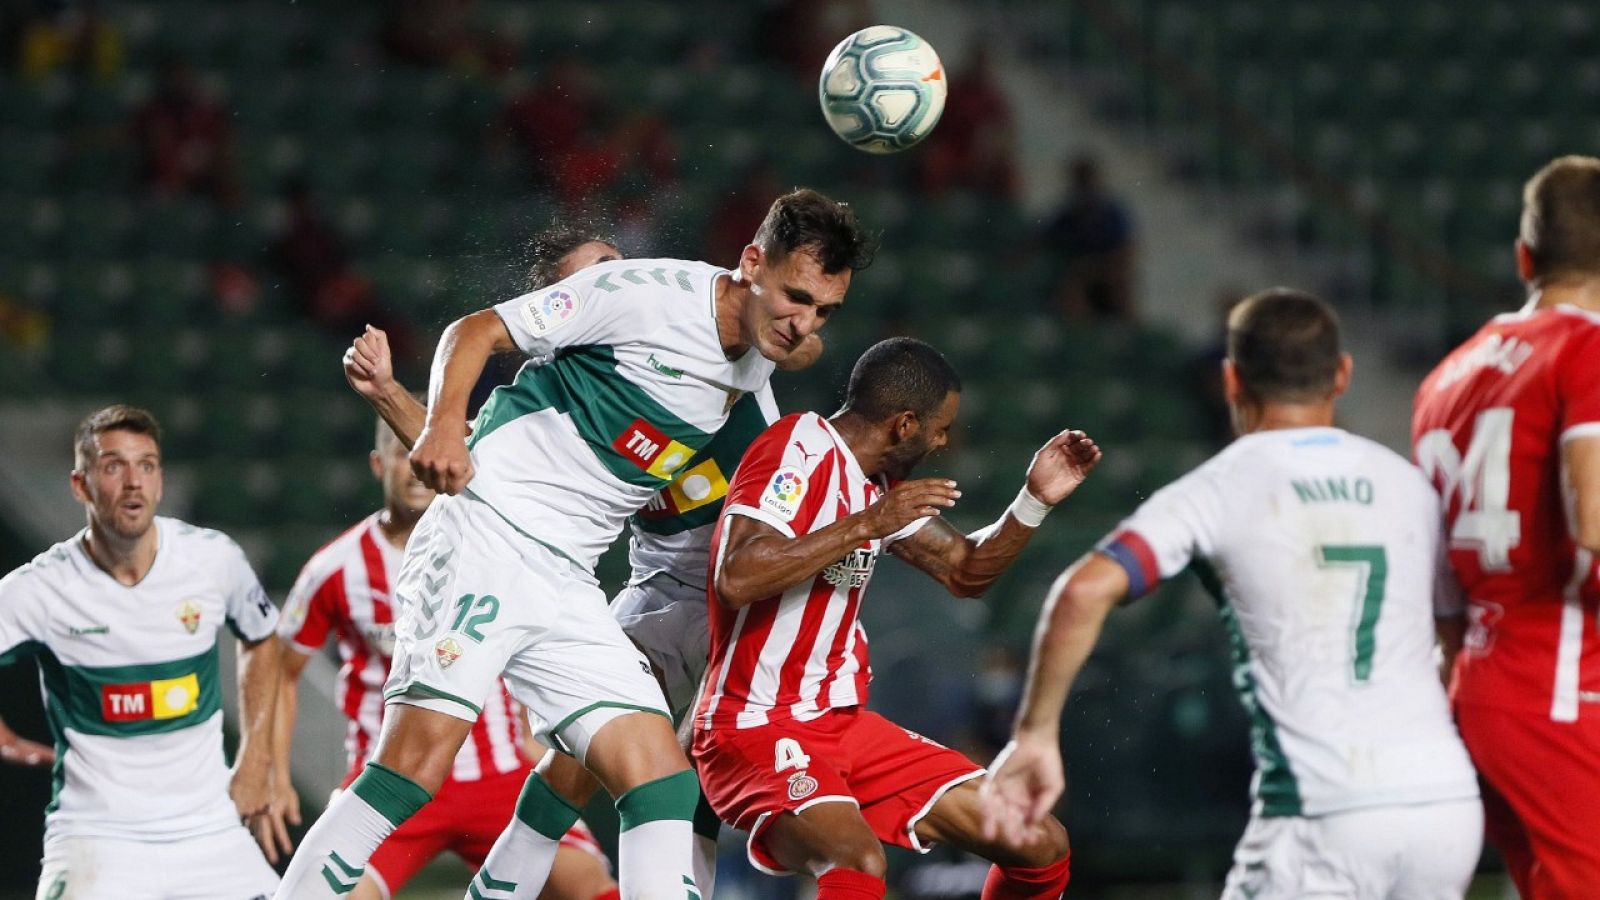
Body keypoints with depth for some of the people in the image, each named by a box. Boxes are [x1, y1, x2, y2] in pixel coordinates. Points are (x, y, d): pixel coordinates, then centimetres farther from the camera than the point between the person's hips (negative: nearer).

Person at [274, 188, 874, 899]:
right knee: (419, 759, -20)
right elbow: (476, 332, -9)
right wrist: (445, 423, -24)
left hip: (567, 587, 7)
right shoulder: (646, 293, -10)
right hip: (484, 539, -7)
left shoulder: (755, 366, 12)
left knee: (665, 785, -5)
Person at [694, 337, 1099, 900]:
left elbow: (966, 572, 24)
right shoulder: (799, 451, -15)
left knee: (1041, 847, 3)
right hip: (755, 727, -9)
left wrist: (1035, 500, 7)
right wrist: (868, 525, -23)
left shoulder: (879, 483, 12)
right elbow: (735, 579, -28)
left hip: (845, 724, 9)